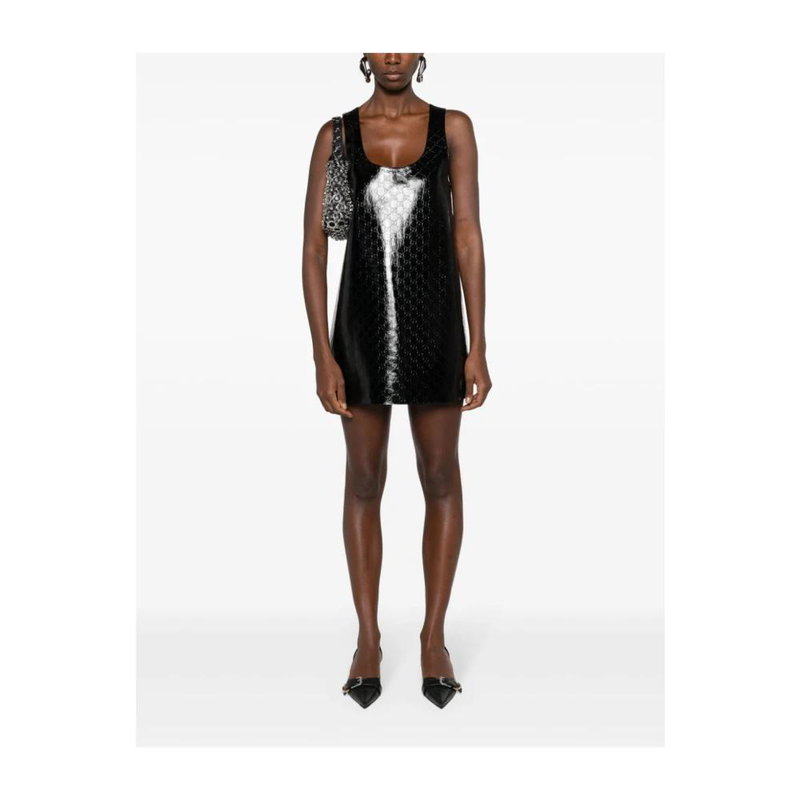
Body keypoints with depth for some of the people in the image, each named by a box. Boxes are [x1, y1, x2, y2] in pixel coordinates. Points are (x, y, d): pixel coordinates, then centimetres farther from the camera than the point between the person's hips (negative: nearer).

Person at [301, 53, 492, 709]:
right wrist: (323, 356, -8)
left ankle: (434, 636, 21)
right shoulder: (337, 134, 3)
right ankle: (368, 638, 22)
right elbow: (314, 247, -1)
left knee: (441, 478, 6)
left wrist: (479, 347, -6)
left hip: (435, 325, 0)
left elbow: (468, 237, -1)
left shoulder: (453, 128, 3)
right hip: (362, 328, 0)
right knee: (364, 481, 8)